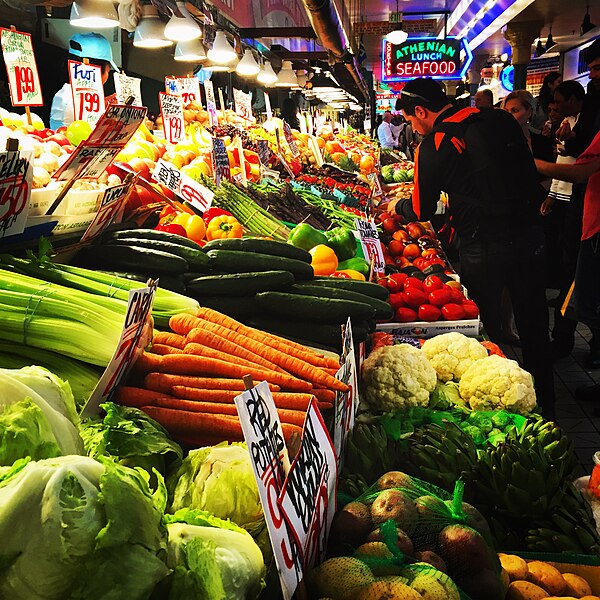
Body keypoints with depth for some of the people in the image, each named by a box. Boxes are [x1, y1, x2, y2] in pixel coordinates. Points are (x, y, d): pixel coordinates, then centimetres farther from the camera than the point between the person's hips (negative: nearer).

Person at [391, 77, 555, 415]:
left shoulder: (434, 145, -9)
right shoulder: (501, 120, 5)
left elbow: (422, 212, -1)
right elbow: (531, 174, 13)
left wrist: (398, 206, 19)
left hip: (484, 250, -5)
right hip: (530, 234, 5)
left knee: (485, 330, 13)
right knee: (534, 327, 17)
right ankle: (545, 408, 31)